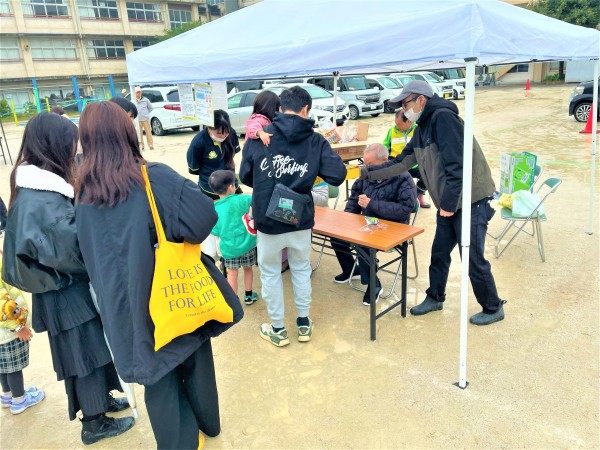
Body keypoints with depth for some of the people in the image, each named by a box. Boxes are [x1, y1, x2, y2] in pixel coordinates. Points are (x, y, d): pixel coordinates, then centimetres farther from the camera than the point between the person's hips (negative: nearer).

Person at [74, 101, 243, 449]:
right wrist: (176, 235, -6)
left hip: (127, 304, 2)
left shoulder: (85, 193, -1)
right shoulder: (156, 177, -15)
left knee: (157, 371, 19)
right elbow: (205, 216, -24)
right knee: (194, 361, 22)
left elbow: (92, 257, 7)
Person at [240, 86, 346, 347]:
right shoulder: (316, 141, -6)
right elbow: (337, 176, -9)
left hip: (267, 220, -1)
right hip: (301, 221, 1)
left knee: (270, 273, 16)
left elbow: (245, 177, 1)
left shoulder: (258, 136, -6)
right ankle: (304, 324, 34)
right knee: (301, 269, 21)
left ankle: (277, 330, 29)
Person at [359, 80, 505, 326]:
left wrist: (448, 203, -22)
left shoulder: (443, 117, -18)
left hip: (472, 201, -9)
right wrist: (367, 172, 10)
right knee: (439, 253, 17)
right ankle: (435, 298, 35)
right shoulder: (422, 128, 11)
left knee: (474, 259, 2)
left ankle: (493, 308, 23)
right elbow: (402, 163, 15)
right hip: (448, 204, 9)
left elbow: (457, 164, -24)